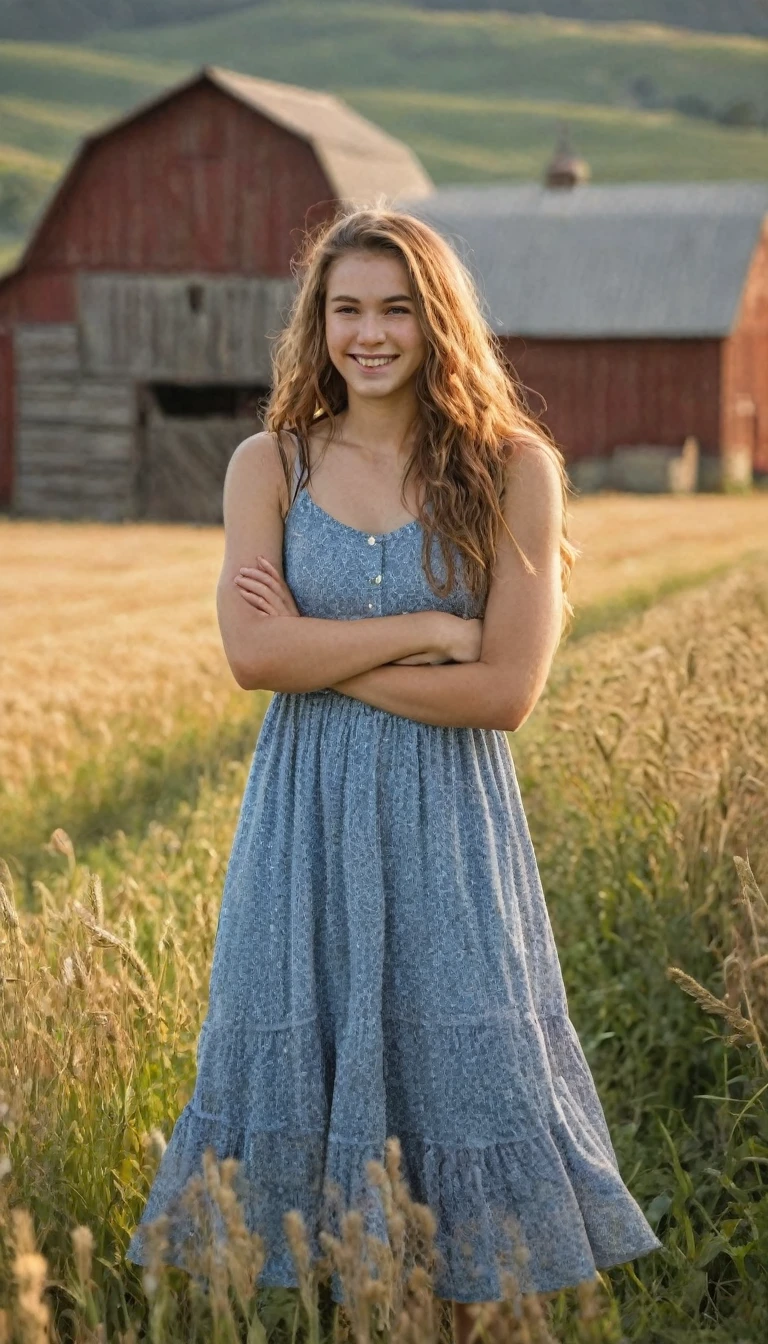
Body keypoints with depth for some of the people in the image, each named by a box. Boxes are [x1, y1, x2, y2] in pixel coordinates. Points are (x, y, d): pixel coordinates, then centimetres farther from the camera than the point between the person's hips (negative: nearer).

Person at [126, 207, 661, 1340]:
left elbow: (508, 691, -12)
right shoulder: (270, 464, 1)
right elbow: (252, 654, -11)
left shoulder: (513, 470, -4)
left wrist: (320, 654, -11)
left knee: (459, 1073, 6)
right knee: (297, 1066, 8)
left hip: (448, 820, -1)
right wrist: (429, 629, -14)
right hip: (307, 819, 2)